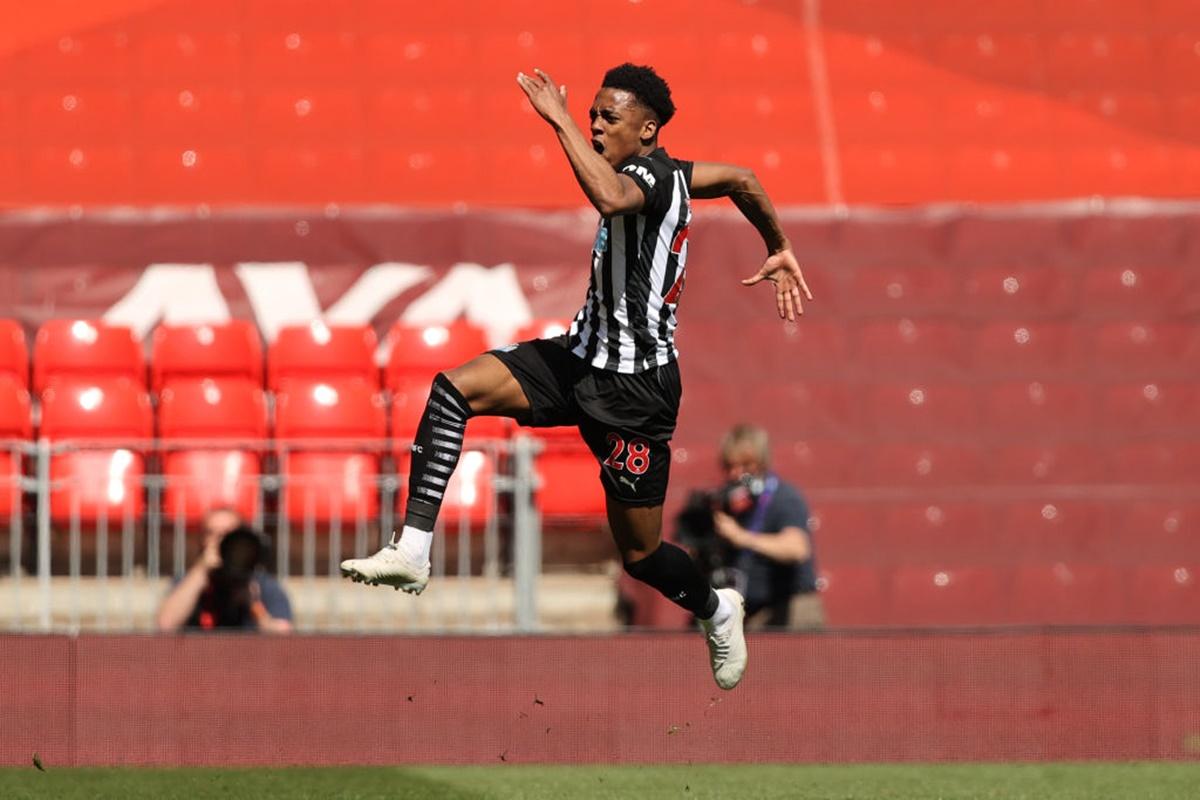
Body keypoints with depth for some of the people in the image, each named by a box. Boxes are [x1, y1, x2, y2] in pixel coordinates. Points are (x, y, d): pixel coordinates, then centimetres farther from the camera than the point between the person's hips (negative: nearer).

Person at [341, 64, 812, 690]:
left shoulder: (652, 177, -19)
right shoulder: (667, 174, 9)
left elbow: (612, 198, -45)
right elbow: (741, 180, 25)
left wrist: (560, 121, -37)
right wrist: (779, 251, 40)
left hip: (633, 387, -9)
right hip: (584, 356, 9)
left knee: (640, 554, 5)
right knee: (455, 387, -15)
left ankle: (715, 610, 37)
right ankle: (413, 550, -22)